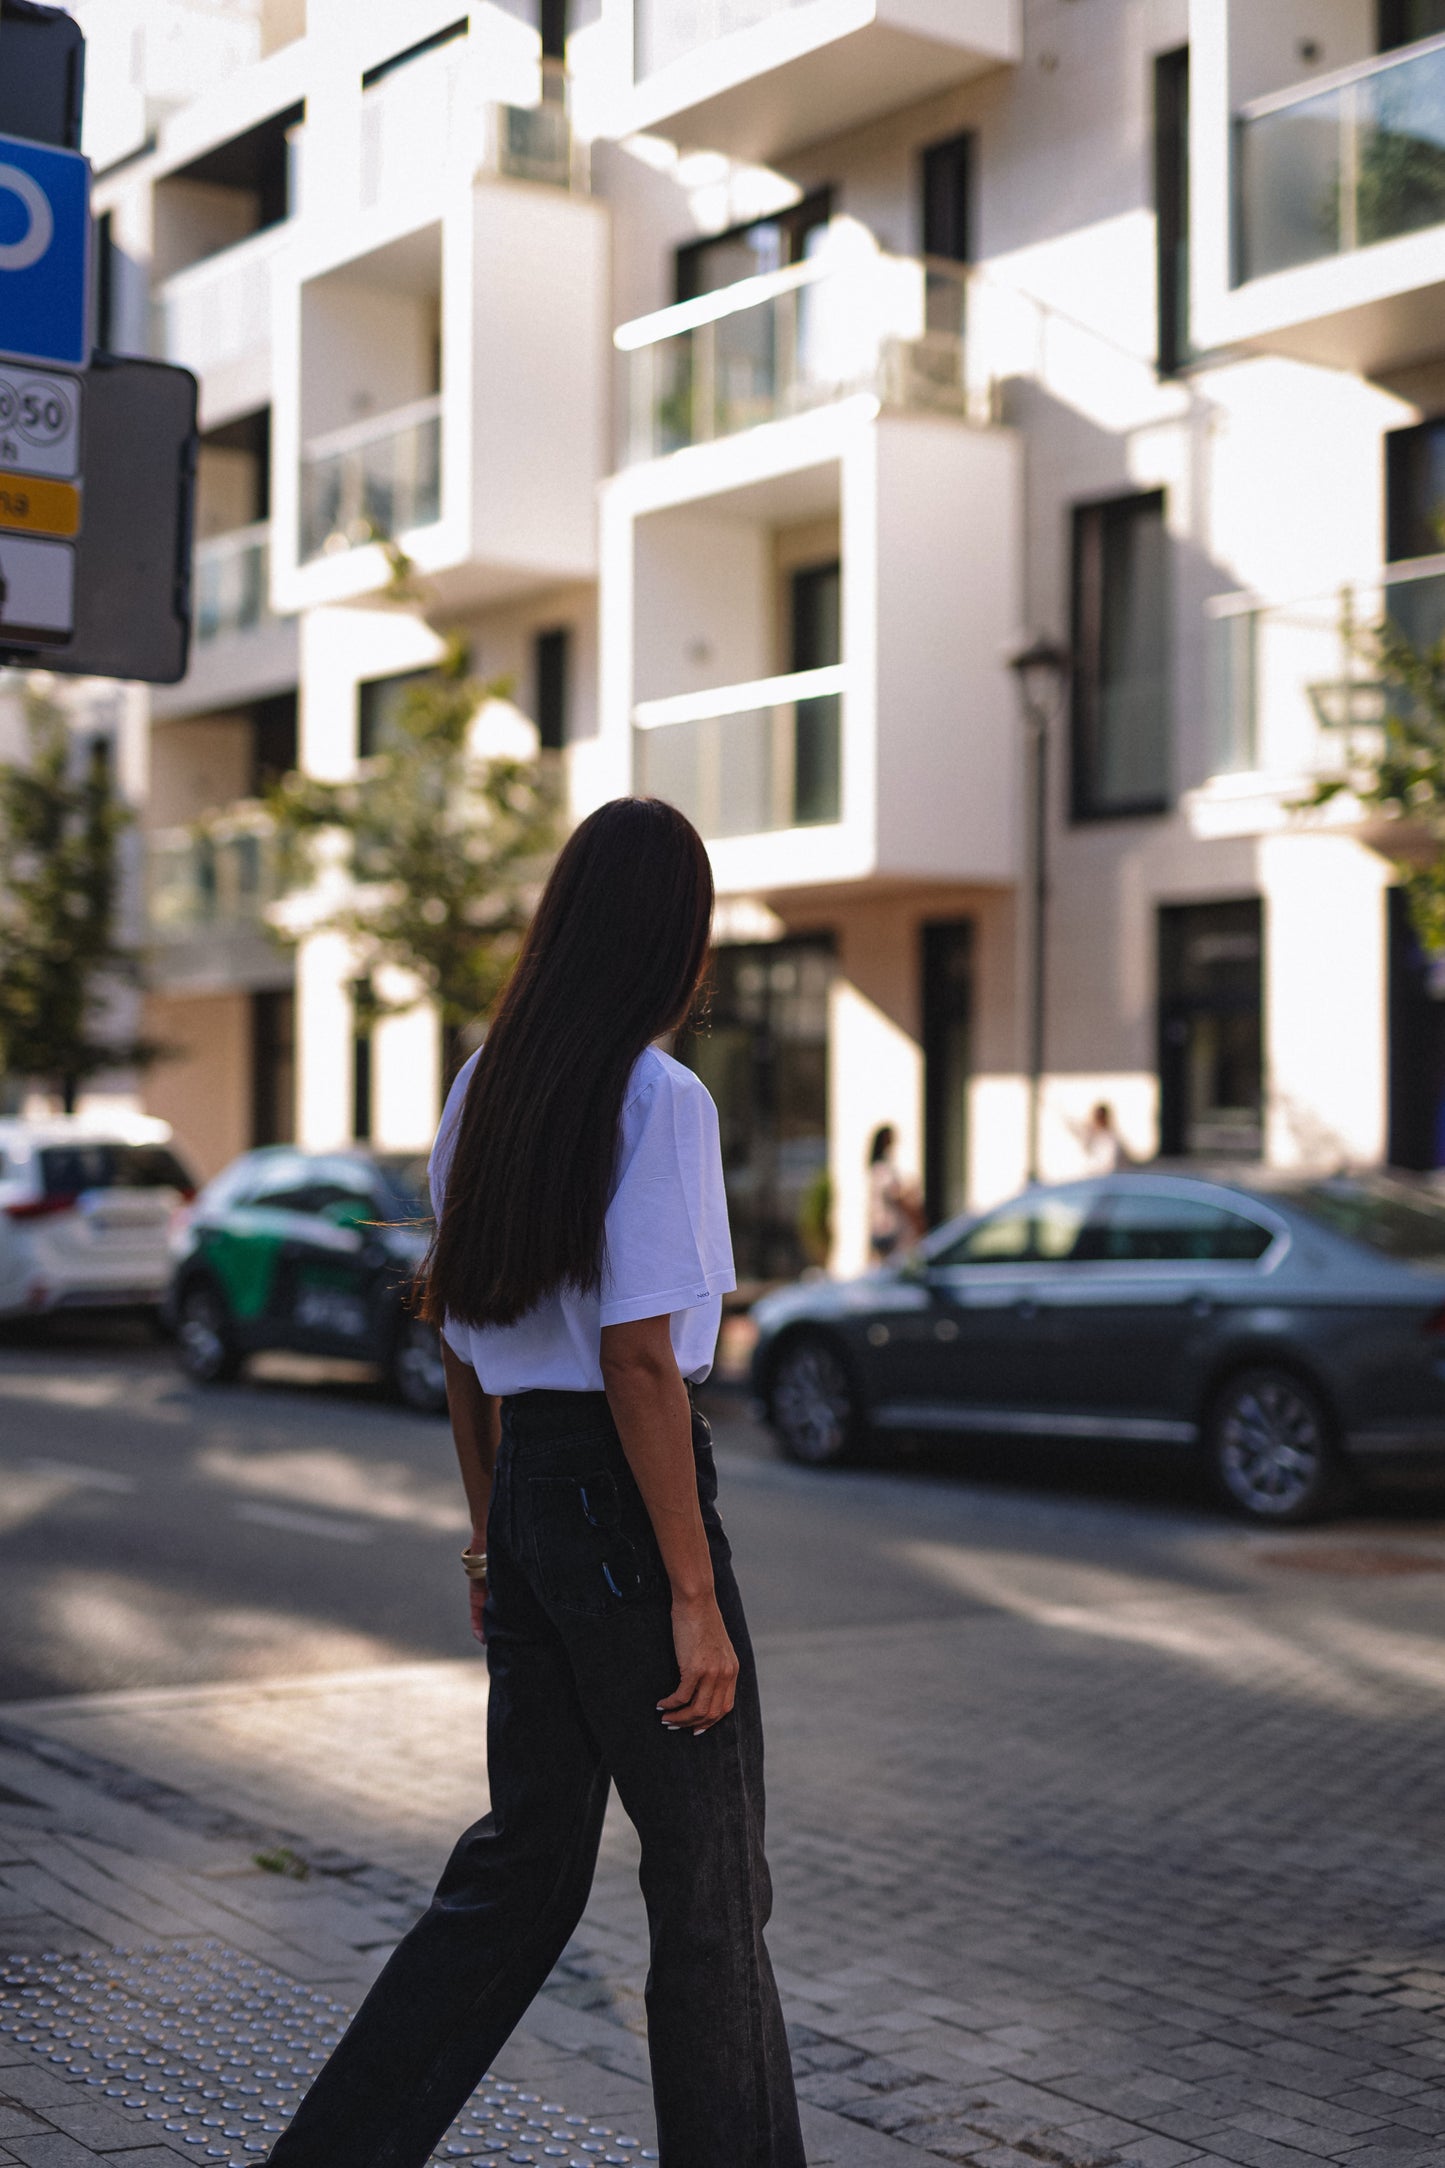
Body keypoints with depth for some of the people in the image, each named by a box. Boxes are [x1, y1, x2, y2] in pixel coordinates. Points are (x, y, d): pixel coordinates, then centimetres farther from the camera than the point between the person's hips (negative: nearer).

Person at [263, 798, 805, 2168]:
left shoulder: (483, 1092, 9)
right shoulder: (658, 1101, -15)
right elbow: (638, 1361, -19)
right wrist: (695, 1593, -15)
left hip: (523, 1488, 8)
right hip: (626, 1498, -8)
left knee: (524, 1862, 18)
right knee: (709, 1882, 8)